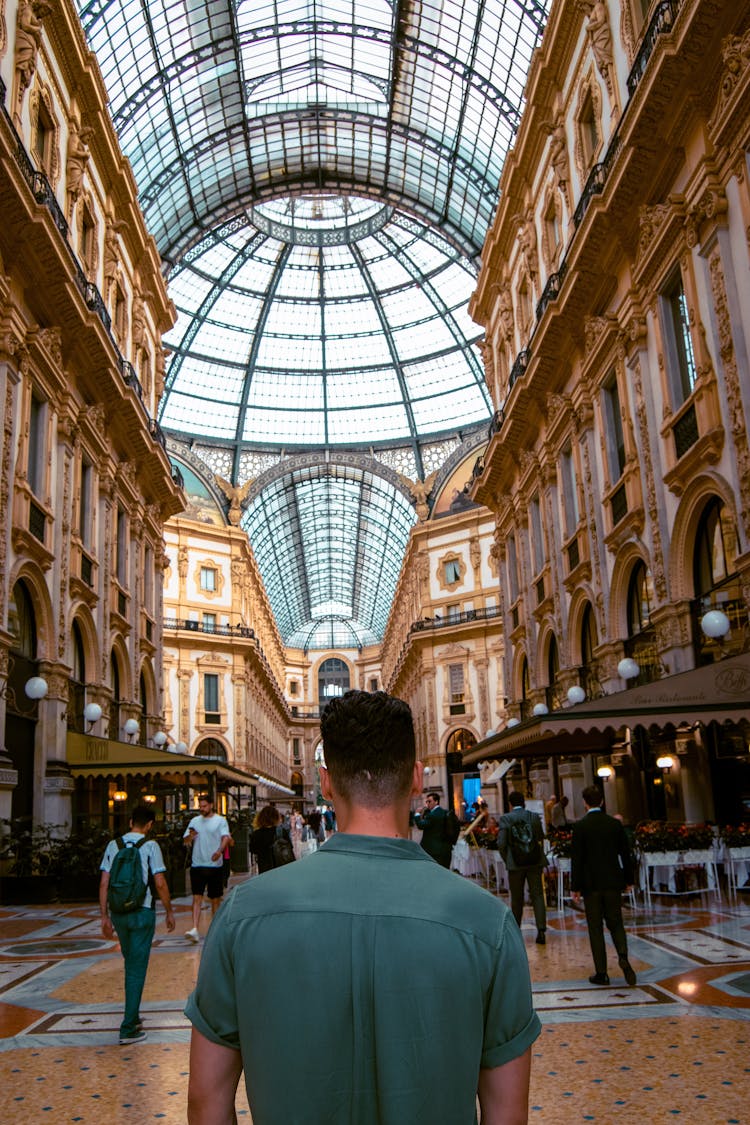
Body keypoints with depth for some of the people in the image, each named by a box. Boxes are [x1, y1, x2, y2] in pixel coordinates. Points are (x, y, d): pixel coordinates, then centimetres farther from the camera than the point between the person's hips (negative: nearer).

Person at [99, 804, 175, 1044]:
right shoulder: (150, 846, -7)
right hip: (142, 912, -4)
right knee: (137, 968, 1)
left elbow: (104, 883, 2)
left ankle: (133, 1017, 28)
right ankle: (128, 1028, 0)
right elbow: (160, 883, -10)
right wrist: (170, 912, 1)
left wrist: (105, 916, 7)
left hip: (118, 912, 4)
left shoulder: (113, 845, 4)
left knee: (131, 963, 20)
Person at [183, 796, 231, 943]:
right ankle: (195, 929, -13)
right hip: (197, 865, 2)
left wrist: (219, 851, -32)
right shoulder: (195, 821, 11)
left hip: (215, 865, -2)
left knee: (216, 899, 8)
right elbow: (185, 841, 11)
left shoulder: (220, 820, 1)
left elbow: (226, 837, -12)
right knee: (197, 898, -8)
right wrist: (190, 836, -14)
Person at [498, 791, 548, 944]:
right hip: (534, 862, 1)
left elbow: (501, 843, -11)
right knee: (537, 895, 4)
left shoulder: (505, 819, -9)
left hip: (515, 863, -1)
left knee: (516, 899, 12)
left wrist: (506, 860, 3)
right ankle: (541, 930, -5)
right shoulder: (534, 817, -1)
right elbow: (541, 837, 7)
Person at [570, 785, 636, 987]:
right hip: (613, 883, 3)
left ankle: (601, 973, 7)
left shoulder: (580, 826, -10)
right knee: (615, 923, 14)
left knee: (595, 928, 5)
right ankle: (623, 956, -11)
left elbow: (576, 859, -9)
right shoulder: (615, 824, 1)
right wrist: (628, 879, 17)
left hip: (591, 884, -3)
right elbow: (625, 854, 6)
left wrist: (575, 887, -3)